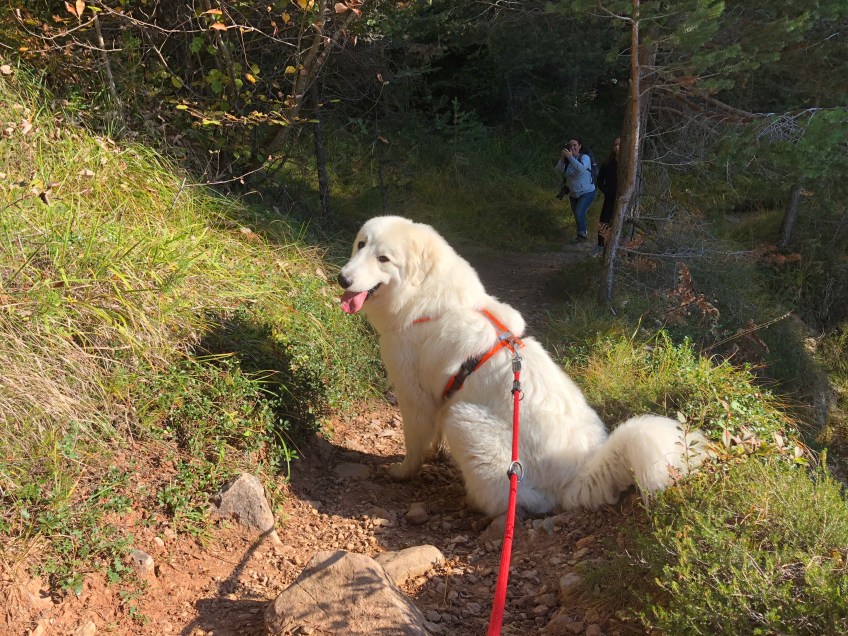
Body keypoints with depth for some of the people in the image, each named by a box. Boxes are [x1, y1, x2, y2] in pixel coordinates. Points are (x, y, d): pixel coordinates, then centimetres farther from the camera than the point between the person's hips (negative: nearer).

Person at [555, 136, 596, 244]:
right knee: (577, 215, 15)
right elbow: (559, 170, -17)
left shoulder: (585, 157, -18)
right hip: (573, 194, 6)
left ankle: (582, 235, -2)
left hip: (586, 193, -6)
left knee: (579, 213, -20)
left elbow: (581, 169, -38)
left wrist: (570, 157, -44)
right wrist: (562, 158, -31)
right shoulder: (567, 159, -2)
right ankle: (584, 233, 35)